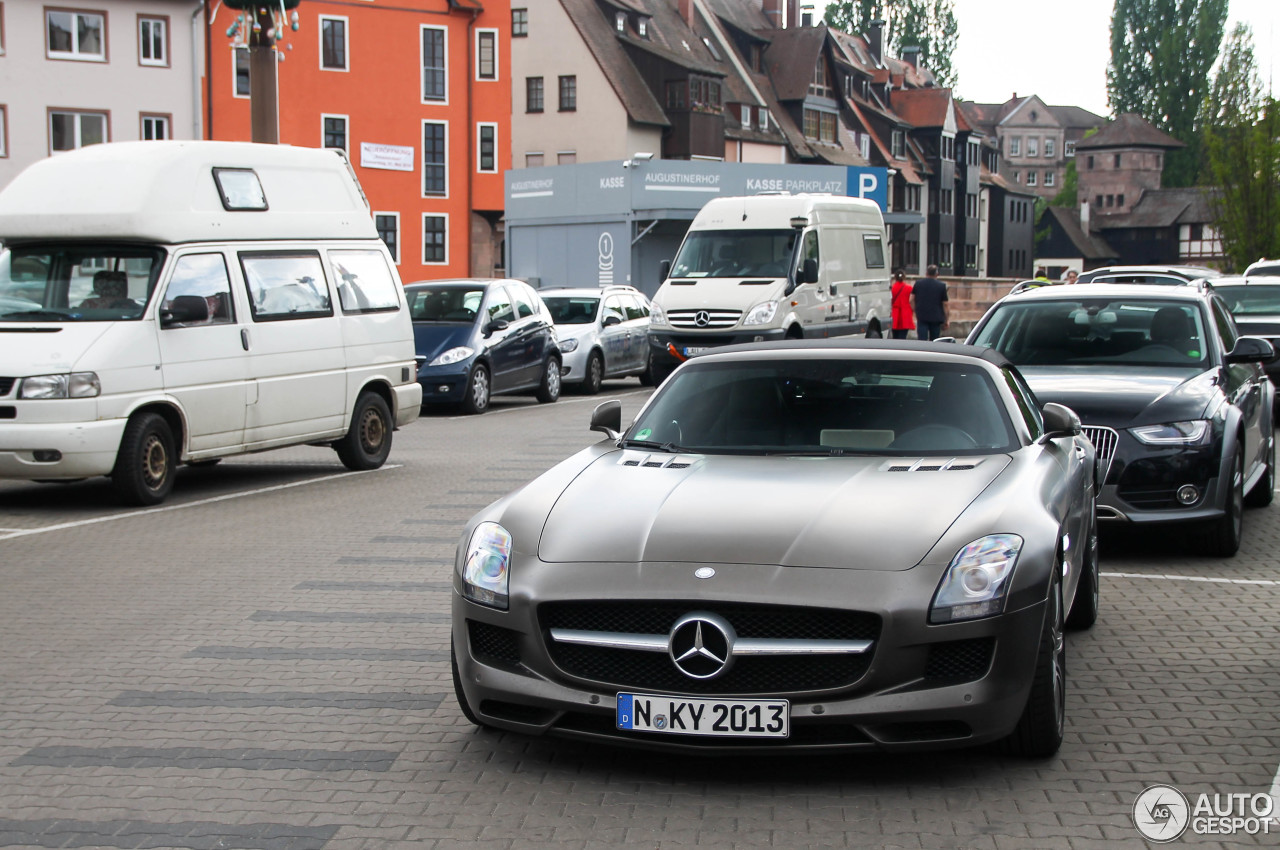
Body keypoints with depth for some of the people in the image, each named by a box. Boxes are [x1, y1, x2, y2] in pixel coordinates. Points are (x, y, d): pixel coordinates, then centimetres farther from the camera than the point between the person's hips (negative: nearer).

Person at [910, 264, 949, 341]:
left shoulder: (918, 283, 4)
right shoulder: (941, 286, -2)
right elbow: (945, 304, -1)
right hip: (936, 318, 0)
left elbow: (911, 300, 4)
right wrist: (947, 319, 6)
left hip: (921, 317, 0)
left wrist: (915, 312, 15)